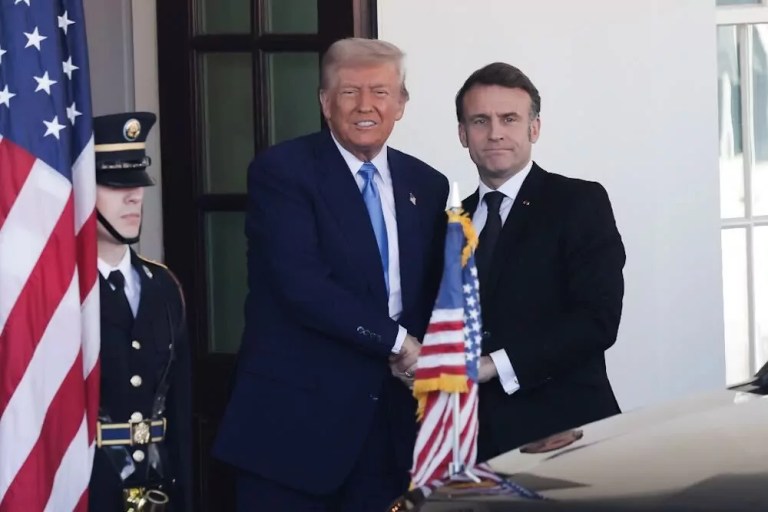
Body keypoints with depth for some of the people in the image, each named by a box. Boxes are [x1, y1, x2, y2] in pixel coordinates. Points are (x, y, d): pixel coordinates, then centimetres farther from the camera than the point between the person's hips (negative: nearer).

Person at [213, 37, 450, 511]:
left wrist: (421, 355, -7)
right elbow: (302, 284, -17)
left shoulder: (427, 186, 12)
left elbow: (434, 293, 14)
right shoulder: (281, 171, -6)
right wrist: (396, 342, -15)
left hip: (392, 419, 5)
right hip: (296, 416, -5)